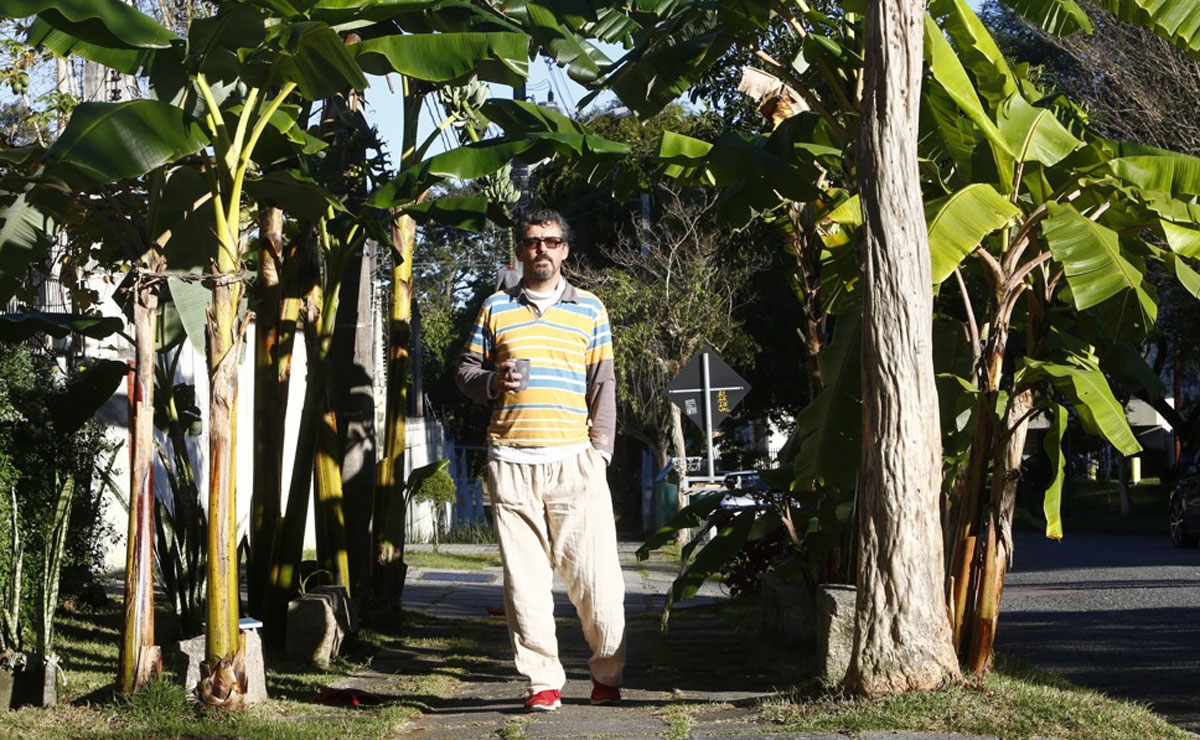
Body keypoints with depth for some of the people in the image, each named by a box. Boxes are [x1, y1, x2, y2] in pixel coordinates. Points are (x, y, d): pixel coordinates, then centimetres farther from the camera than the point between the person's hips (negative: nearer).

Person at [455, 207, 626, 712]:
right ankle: (543, 680, 4)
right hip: (511, 461, 1)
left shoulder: (589, 309, 12)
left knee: (594, 573, -4)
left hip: (575, 460, -1)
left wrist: (600, 448, 1)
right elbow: (465, 369, 16)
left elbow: (603, 385, 11)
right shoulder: (496, 308, 13)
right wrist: (491, 383, -6)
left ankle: (608, 673, 11)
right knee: (525, 575, -2)